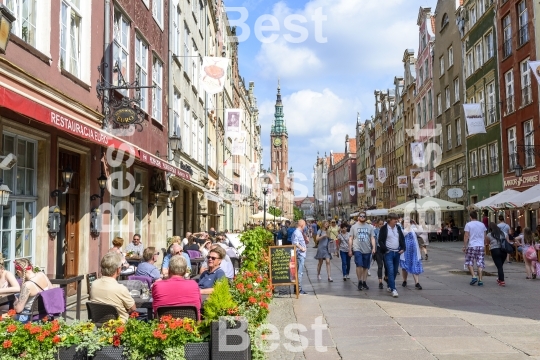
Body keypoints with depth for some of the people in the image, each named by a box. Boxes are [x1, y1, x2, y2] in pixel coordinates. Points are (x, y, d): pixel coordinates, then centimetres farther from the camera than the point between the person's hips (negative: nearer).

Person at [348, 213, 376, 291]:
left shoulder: (369, 227, 10)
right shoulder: (354, 226, 6)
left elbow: (372, 238, 7)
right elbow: (350, 239, 5)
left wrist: (374, 247, -7)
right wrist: (350, 249, 1)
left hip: (367, 250, 3)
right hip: (357, 249, -2)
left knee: (366, 267, 7)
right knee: (359, 265, -15)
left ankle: (364, 282, 17)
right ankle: (359, 281, -3)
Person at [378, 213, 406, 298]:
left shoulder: (398, 228, 9)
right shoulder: (384, 228, -6)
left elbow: (402, 238, 16)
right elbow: (380, 241, -6)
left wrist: (403, 248, 4)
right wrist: (385, 249, -15)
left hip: (397, 252, 6)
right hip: (388, 252, -6)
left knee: (395, 271, 10)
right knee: (391, 271, -13)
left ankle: (390, 286, 26)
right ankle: (393, 289, -15)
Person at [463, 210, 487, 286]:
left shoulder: (468, 224, -5)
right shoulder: (482, 225, 8)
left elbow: (466, 236, -8)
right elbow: (484, 237, 14)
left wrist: (464, 246, -2)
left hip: (471, 246, -4)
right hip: (481, 246, 4)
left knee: (469, 263, 9)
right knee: (480, 263, 4)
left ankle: (474, 277, -5)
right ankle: (480, 280, 0)